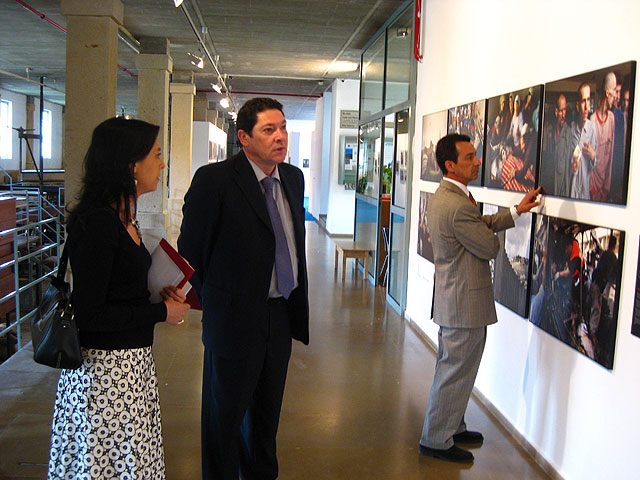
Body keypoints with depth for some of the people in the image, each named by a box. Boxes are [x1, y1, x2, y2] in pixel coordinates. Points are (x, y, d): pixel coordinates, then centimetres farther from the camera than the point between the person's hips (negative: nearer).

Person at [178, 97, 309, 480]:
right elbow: (191, 250, -9)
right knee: (226, 413, 10)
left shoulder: (294, 178, 6)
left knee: (268, 409, 21)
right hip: (235, 317, -6)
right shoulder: (214, 180, -15)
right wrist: (213, 302, -2)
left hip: (282, 314, 6)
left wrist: (297, 301, 12)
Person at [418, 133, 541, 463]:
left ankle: (451, 427, 38)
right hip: (466, 304, -11)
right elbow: (491, 247, -16)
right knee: (456, 373, 3)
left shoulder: (442, 196, 8)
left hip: (450, 301, 11)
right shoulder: (459, 206, -26)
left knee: (450, 369, 22)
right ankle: (436, 441, 16)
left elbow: (480, 226, 14)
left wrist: (516, 211, 10)